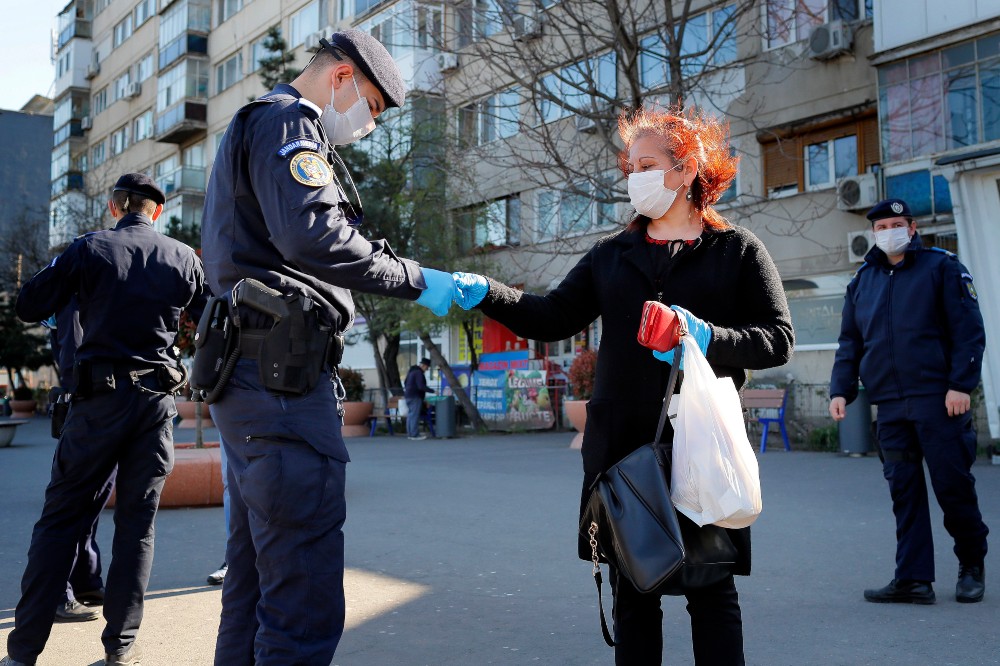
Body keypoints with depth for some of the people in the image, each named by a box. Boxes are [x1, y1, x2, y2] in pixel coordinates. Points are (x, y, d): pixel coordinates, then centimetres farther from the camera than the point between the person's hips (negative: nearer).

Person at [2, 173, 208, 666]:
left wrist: (64, 274, 16)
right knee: (137, 524, 9)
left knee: (59, 519, 6)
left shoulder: (89, 249, -2)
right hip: (157, 399, 2)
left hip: (99, 398, -1)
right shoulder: (184, 258, 3)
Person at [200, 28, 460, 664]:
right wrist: (414, 279, -16)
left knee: (255, 582, 17)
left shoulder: (253, 131, 28)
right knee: (305, 605, -11)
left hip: (254, 379, 11)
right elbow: (312, 234, -23)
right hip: (284, 379, -11)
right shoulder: (288, 123, -5)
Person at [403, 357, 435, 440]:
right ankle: (415, 435, -10)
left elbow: (405, 382, 25)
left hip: (408, 396, 10)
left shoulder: (412, 370, 17)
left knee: (410, 415, 10)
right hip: (415, 397, -10)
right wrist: (433, 391, -19)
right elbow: (421, 386, -22)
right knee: (415, 415, -9)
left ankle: (410, 434, 11)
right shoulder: (419, 372, -15)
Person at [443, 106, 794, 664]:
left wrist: (709, 337, -19)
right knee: (632, 588, 10)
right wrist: (487, 293, -11)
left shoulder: (737, 249, 3)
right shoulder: (614, 254, 13)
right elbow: (553, 318, 4)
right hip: (622, 445, 3)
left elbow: (778, 339, -3)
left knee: (712, 588, 6)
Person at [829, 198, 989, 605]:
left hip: (938, 400, -4)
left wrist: (961, 384, -12)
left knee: (952, 485, 0)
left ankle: (972, 564, 22)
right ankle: (913, 579, 5)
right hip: (889, 406, 4)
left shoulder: (942, 267, 4)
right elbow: (849, 343, 20)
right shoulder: (862, 281, 17)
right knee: (904, 491, 2)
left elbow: (969, 330, -3)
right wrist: (840, 389, 8)